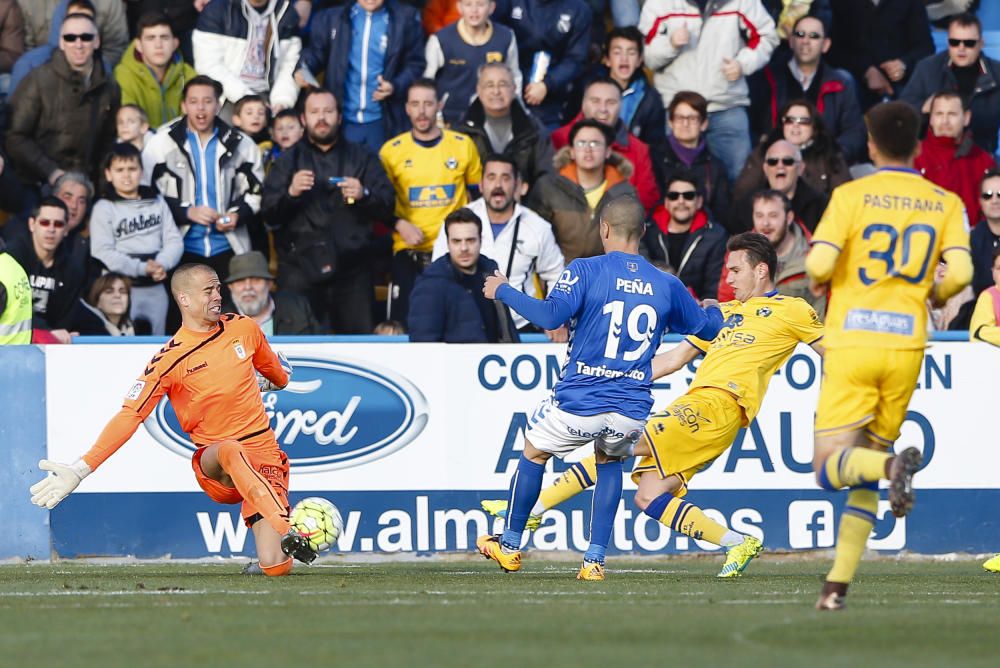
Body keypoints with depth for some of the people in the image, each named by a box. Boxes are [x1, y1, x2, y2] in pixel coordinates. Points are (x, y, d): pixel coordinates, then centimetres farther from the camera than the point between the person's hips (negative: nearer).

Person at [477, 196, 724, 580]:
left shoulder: (586, 270, -7)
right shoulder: (667, 285, 6)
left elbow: (550, 316, -18)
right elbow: (707, 328, 19)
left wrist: (503, 292, -3)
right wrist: (714, 309, 44)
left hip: (579, 402, -3)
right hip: (632, 408, 3)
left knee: (534, 453, 25)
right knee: (610, 461, 32)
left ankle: (509, 546, 36)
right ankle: (595, 559, 19)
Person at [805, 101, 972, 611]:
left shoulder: (851, 195, -2)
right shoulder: (945, 203, 6)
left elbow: (819, 264, -13)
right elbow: (960, 271, -7)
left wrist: (817, 281, 11)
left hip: (852, 344, -3)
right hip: (906, 344, 3)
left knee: (830, 468, -3)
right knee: (865, 467, 14)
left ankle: (892, 467, -34)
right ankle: (838, 584, 8)